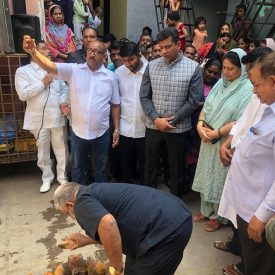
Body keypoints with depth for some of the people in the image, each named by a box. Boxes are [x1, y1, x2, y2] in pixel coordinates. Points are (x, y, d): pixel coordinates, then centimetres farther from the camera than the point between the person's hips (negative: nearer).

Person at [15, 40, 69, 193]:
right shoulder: (23, 71, -1)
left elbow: (64, 89, 9)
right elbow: (23, 94, -12)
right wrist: (42, 83, -13)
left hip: (57, 117, 3)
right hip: (38, 119, -2)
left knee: (61, 149, 9)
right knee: (43, 150, 11)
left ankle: (62, 176, 26)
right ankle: (47, 178, 29)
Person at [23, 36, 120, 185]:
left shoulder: (111, 77, -2)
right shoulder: (73, 70, -3)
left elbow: (115, 105, 2)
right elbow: (50, 66, -16)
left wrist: (116, 129, 1)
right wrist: (33, 51, -35)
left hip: (101, 132, 0)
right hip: (78, 131, 1)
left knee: (101, 167, 16)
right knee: (78, 166, 18)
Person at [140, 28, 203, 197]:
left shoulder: (193, 68, -7)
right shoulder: (152, 66, 1)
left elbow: (194, 101, -9)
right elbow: (144, 97, 1)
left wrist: (171, 121, -12)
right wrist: (156, 119, -12)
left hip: (179, 129, -2)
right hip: (153, 126, 3)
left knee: (177, 170, 12)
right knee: (150, 167, 14)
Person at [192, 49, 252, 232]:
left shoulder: (249, 90, -14)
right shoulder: (220, 83, 5)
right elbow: (206, 106, 8)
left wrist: (216, 133, -17)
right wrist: (200, 124, -10)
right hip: (208, 139, 6)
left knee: (220, 180, 8)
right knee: (207, 176, 16)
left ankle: (218, 216, 30)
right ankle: (206, 210, 36)